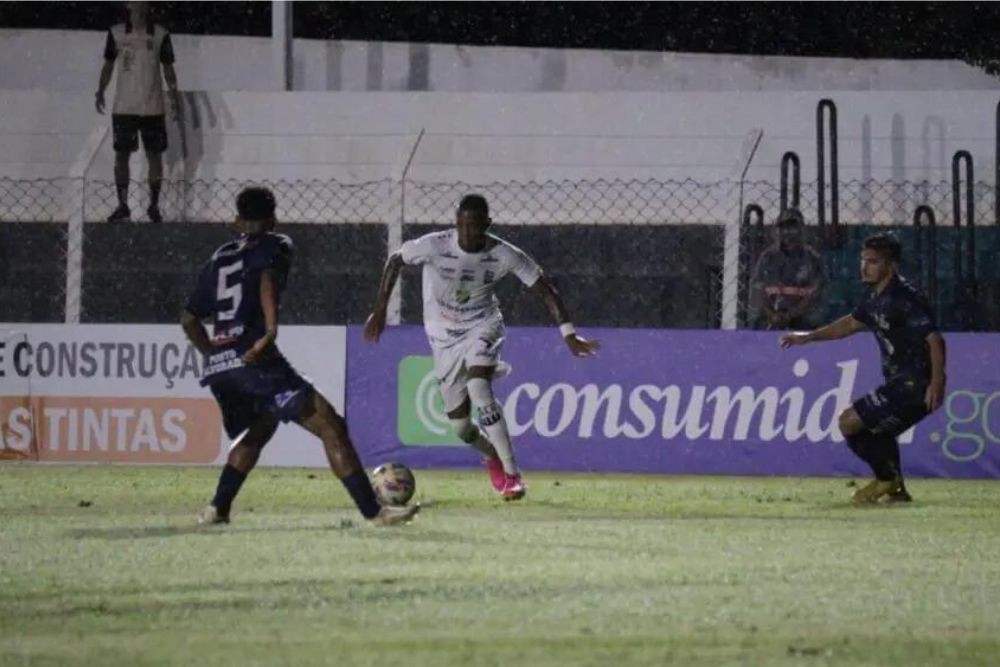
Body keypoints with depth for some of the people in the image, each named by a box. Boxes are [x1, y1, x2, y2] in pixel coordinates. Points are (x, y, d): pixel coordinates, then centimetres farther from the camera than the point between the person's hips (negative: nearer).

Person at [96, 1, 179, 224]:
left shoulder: (160, 35, 0)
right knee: (121, 154, 0)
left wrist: (174, 96, -3)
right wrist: (100, 91, -1)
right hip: (124, 107, 1)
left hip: (153, 107, -1)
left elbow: (168, 69, 6)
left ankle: (154, 206, 11)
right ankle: (122, 206, 7)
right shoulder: (116, 33, 2)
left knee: (155, 155, 2)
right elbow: (108, 65, 10)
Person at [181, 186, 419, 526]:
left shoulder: (219, 258, 25)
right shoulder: (275, 245, 8)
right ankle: (373, 510, -19)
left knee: (260, 427, 32)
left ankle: (218, 508, 24)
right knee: (330, 425, -8)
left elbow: (189, 319, 26)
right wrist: (271, 330, -26)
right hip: (256, 360, -7)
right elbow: (268, 279, -16)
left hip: (217, 367, 7)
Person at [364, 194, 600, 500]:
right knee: (461, 427, 2)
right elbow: (395, 261, -3)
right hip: (445, 337, 2)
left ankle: (512, 474, -25)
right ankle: (492, 456, 40)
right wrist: (379, 310, -6)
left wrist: (569, 335, -19)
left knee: (478, 388, -32)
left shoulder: (504, 255, -20)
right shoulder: (434, 246, -21)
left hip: (482, 326, -2)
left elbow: (545, 289, -12)